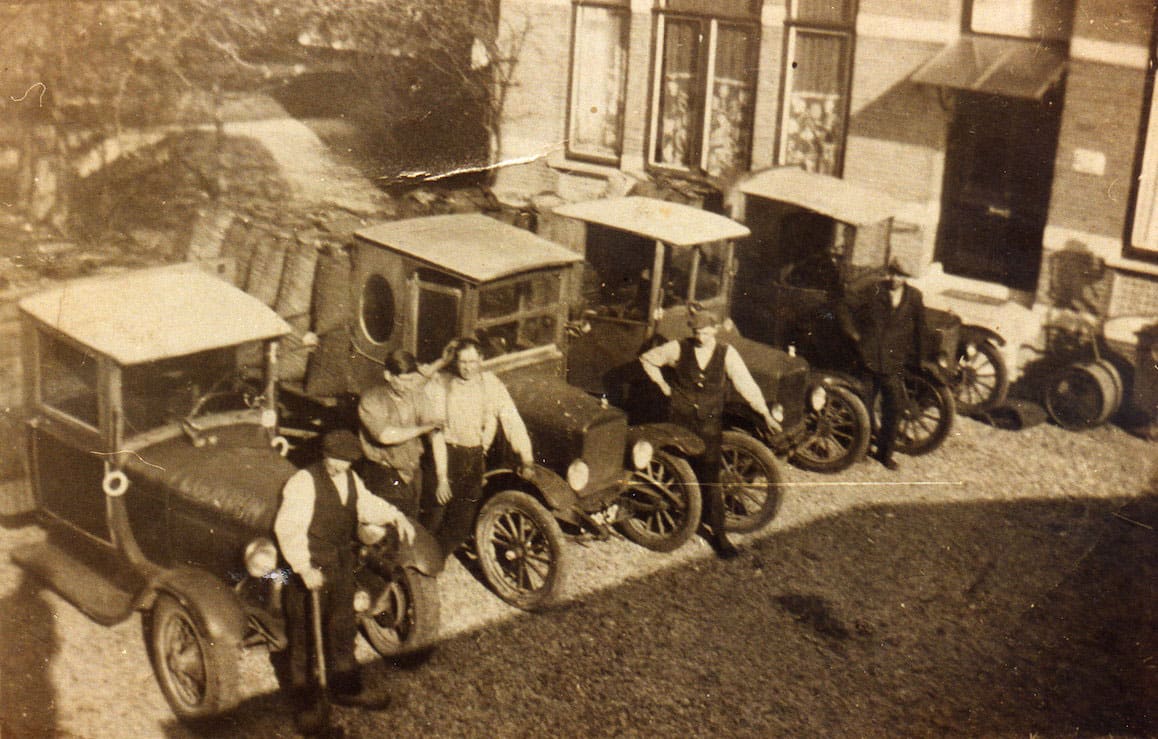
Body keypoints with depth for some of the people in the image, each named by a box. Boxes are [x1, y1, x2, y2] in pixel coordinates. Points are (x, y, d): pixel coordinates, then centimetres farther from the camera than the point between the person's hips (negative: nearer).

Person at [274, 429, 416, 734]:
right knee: (305, 635, 2)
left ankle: (346, 688, 39)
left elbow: (367, 504, 20)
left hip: (342, 562, 8)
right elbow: (288, 528, -25)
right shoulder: (304, 482, -20)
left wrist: (396, 517, 2)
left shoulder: (351, 478, 5)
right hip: (310, 564, -8)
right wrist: (304, 568, -32)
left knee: (343, 627, 21)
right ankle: (305, 704, 14)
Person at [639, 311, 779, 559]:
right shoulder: (678, 349, -5)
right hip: (680, 422, 0)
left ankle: (719, 534, 6)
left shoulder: (726, 353, -4)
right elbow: (647, 358, 10)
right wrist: (662, 384, 4)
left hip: (710, 423, 0)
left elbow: (745, 383, -8)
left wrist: (765, 413, -13)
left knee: (710, 480, -1)